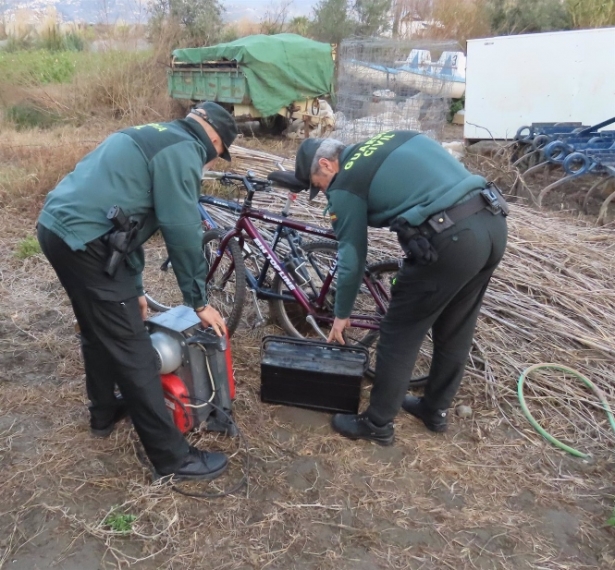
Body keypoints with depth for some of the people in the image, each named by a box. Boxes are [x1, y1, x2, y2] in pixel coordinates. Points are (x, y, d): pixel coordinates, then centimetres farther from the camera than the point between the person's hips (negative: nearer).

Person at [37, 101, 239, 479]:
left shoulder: (155, 137, 22)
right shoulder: (183, 150, -8)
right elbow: (182, 232, -12)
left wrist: (134, 287, 25)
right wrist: (200, 301, -1)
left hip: (58, 227, 10)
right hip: (85, 242, -10)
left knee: (99, 331, 26)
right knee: (132, 351, -4)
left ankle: (104, 413, 45)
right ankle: (174, 458, 7)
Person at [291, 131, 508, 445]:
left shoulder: (344, 186, 1)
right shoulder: (390, 139, 22)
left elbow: (352, 258, 5)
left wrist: (341, 315, 19)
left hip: (450, 240, -9)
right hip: (493, 221, 9)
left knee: (399, 335, 9)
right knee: (455, 330, 22)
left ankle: (377, 424, 24)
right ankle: (435, 409, 41)